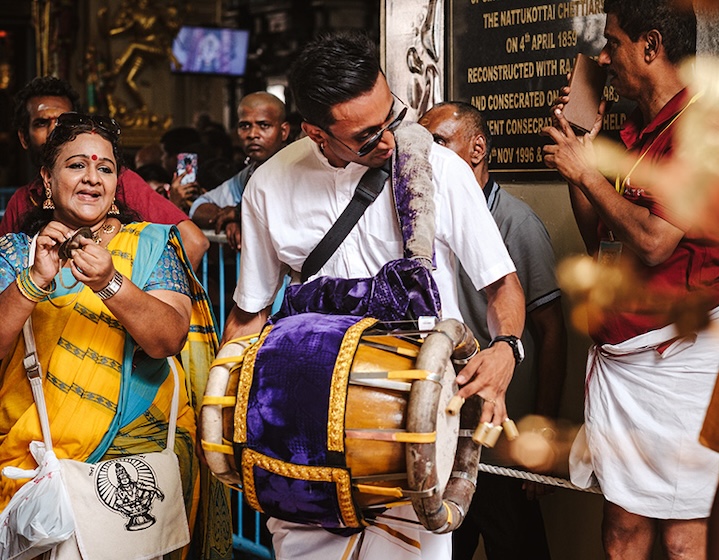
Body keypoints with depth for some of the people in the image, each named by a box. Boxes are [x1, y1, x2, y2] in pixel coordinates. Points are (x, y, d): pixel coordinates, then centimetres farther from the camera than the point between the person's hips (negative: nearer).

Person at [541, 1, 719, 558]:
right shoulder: (634, 133, 16)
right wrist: (577, 155, 10)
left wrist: (590, 175, -8)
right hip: (614, 354, 8)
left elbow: (655, 241, -21)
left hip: (673, 356, -8)